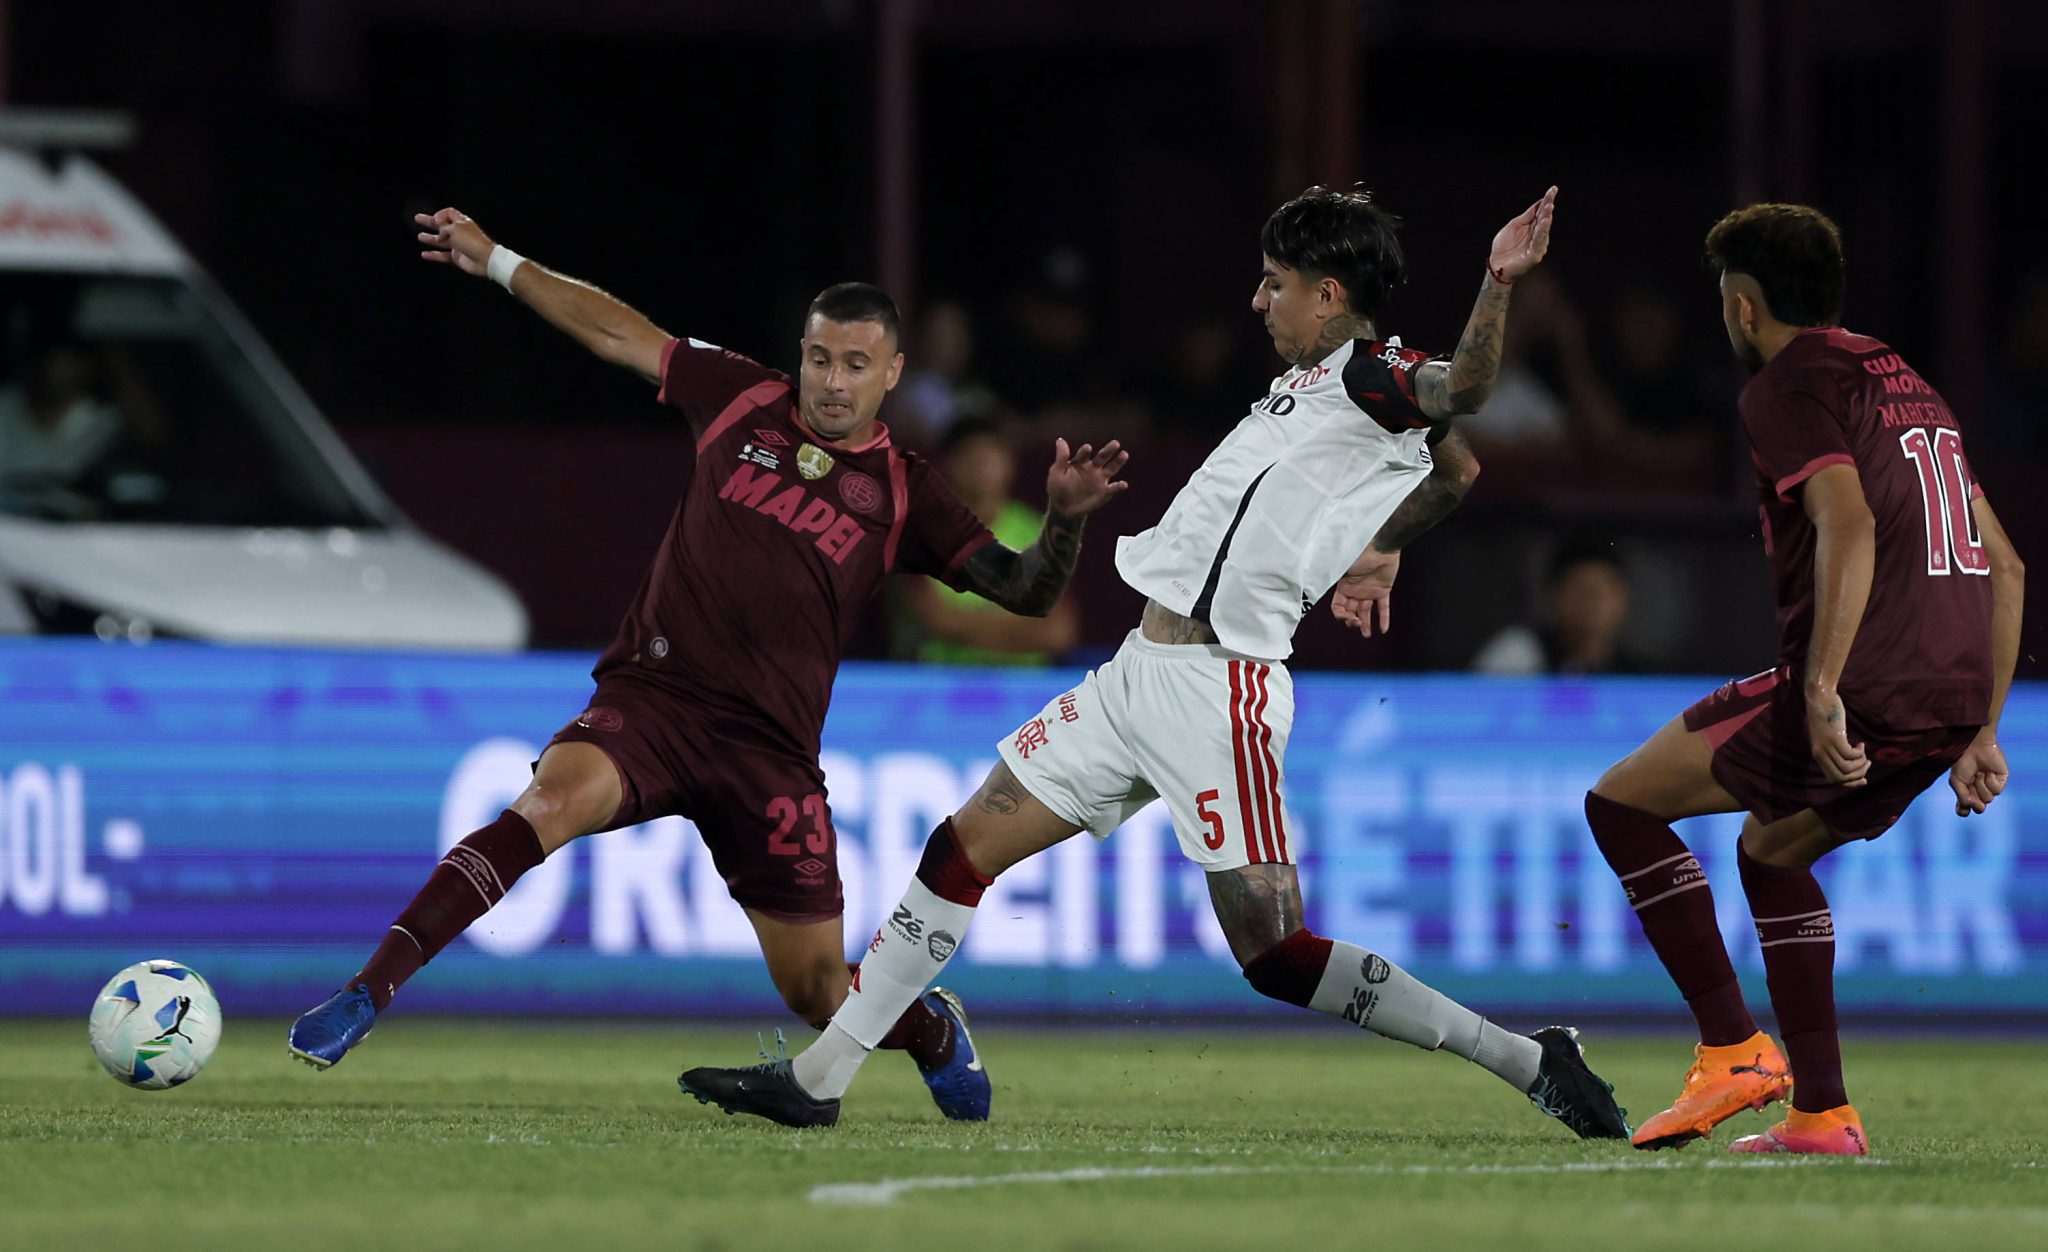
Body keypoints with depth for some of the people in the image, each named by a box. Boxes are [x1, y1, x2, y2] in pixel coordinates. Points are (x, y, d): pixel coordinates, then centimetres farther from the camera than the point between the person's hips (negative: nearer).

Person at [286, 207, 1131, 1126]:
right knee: (554, 800, -34)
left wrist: (1065, 521, -17)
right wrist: (496, 262, 19)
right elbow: (617, 333, 17)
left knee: (818, 992, 2)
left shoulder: (902, 496, 6)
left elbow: (1023, 592, 3)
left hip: (768, 749, 0)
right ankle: (366, 995, -35)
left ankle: (934, 1030, 40)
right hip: (651, 700, 0)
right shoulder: (741, 402, 9)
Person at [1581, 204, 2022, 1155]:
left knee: (1622, 802, 4)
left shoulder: (1789, 385, -3)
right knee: (1769, 851, 27)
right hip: (1953, 698, 9)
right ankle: (1823, 1113, 18)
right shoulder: (1909, 386, 24)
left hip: (1861, 688, -9)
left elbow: (1849, 529, -20)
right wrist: (1982, 732, 24)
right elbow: (2005, 567, 23)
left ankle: (1733, 1049, -3)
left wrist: (1821, 691, -24)